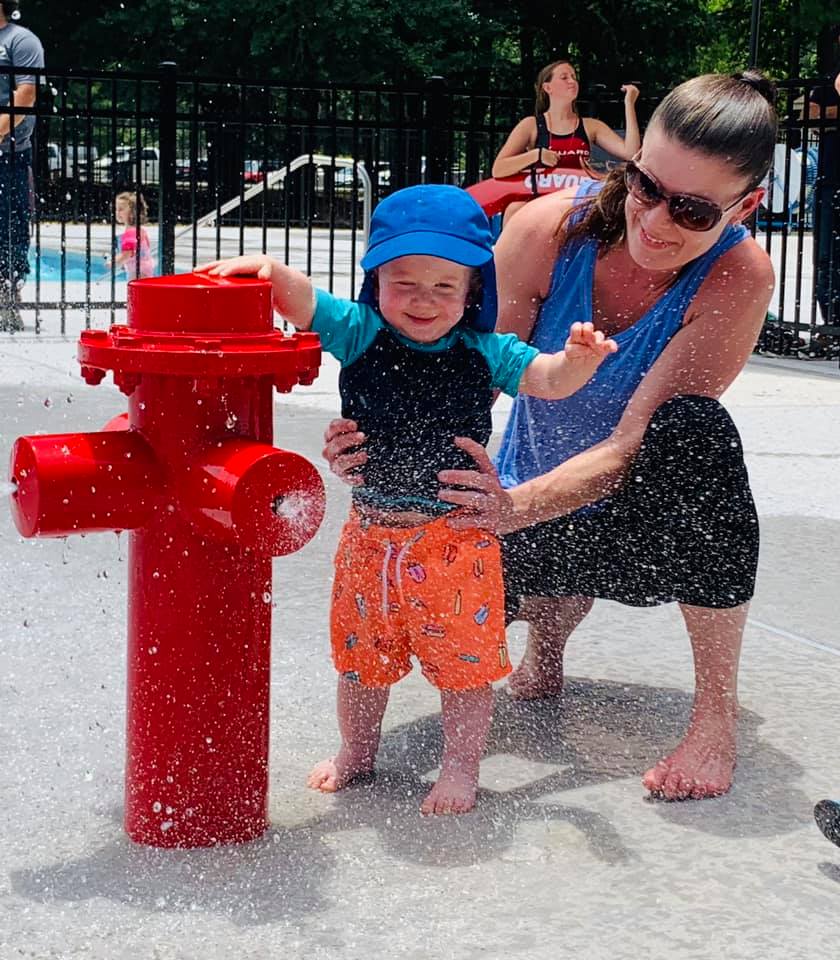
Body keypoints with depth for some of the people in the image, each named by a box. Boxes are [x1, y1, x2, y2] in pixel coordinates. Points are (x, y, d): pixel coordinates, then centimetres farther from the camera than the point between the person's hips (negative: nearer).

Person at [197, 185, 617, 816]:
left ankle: (461, 769, 24)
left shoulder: (485, 353, -4)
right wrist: (269, 269, -32)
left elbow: (550, 380, -3)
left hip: (457, 535, -2)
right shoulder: (360, 334, -3)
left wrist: (580, 358, -25)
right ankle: (357, 752, 40)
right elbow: (300, 302, -12)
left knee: (464, 659, 6)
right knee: (361, 652, 19)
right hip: (372, 532, 2)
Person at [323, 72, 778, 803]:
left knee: (692, 430, -34)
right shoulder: (548, 230, -21)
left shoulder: (739, 276, -26)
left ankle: (717, 710, -20)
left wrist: (521, 505, -46)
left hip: (653, 510, -3)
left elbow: (632, 444, -30)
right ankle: (551, 627, 22)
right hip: (538, 490, 3)